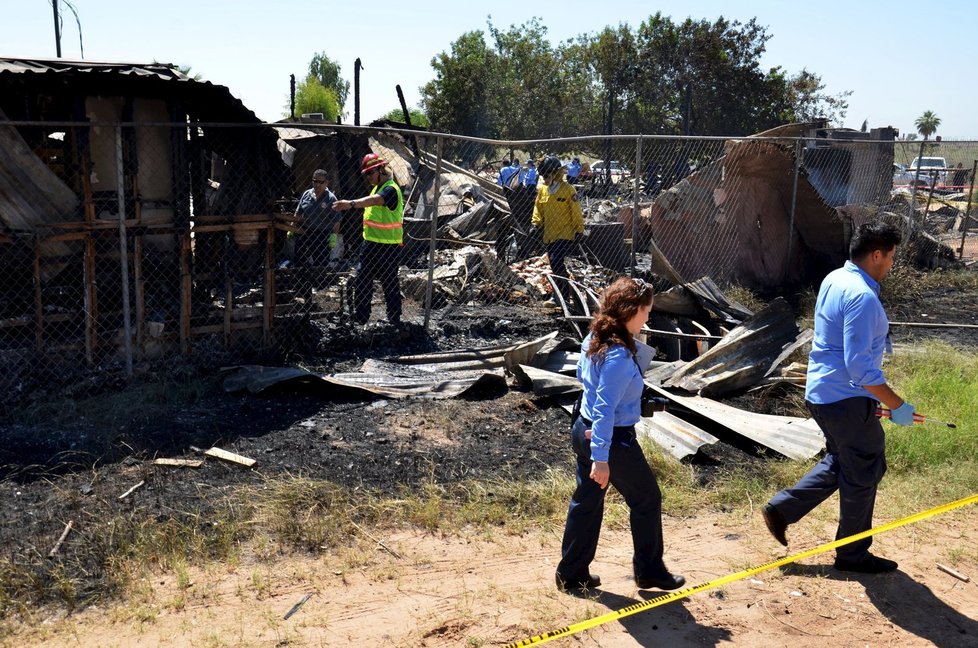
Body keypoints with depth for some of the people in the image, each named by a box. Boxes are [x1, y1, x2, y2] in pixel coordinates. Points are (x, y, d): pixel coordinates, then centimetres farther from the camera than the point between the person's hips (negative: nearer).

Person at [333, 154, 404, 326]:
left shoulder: (391, 190, -19)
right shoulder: (377, 188, 14)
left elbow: (374, 200, -39)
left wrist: (351, 204, -56)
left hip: (387, 247, -10)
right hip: (370, 243, 10)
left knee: (389, 284, 1)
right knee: (361, 281, 12)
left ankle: (395, 319, 13)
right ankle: (360, 317, 21)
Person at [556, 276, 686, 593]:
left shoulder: (594, 339, 0)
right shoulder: (619, 356, -28)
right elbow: (605, 409, -29)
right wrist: (601, 458, -27)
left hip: (583, 430, 9)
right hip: (613, 440, -9)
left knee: (586, 501, 17)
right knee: (647, 499, 12)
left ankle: (571, 574, 25)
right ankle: (649, 571, 26)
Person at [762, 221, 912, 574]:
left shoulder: (835, 279, 6)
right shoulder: (862, 297, -24)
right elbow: (860, 367, -27)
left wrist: (876, 337, 19)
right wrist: (896, 405, -20)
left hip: (822, 392, 9)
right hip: (848, 400, -9)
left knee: (839, 463, 24)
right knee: (863, 474, 7)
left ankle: (781, 509, 23)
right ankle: (853, 554, 22)